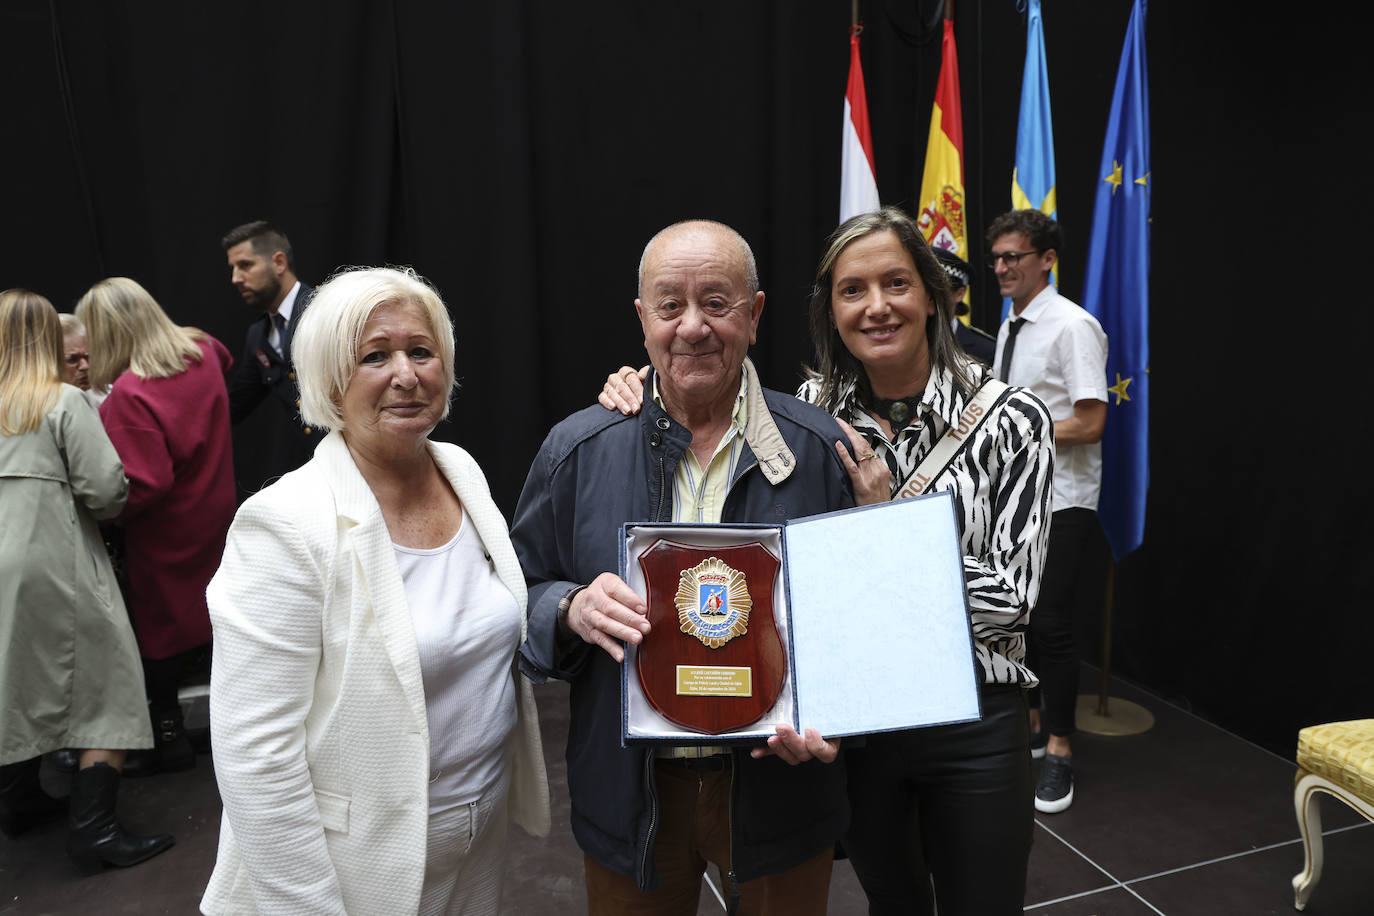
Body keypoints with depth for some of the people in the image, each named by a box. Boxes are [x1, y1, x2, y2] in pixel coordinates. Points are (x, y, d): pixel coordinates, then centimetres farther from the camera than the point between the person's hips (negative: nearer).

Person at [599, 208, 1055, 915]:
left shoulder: (1010, 419, -11)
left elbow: (1011, 597, -12)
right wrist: (643, 394, -11)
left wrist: (887, 518, -21)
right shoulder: (813, 412, -4)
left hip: (971, 723, -2)